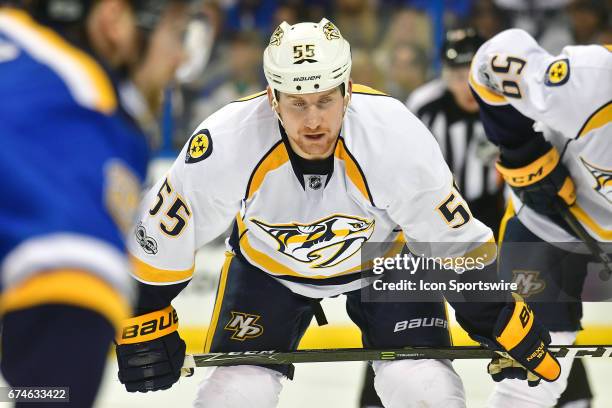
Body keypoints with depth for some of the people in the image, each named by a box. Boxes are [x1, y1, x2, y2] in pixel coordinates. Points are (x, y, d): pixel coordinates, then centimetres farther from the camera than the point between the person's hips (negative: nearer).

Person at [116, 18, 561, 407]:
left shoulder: (397, 138, -34)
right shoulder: (227, 144, -34)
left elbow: (458, 242, -20)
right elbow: (161, 231, -18)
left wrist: (506, 330, -15)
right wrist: (146, 327, -12)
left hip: (384, 253, 0)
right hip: (267, 262, 0)